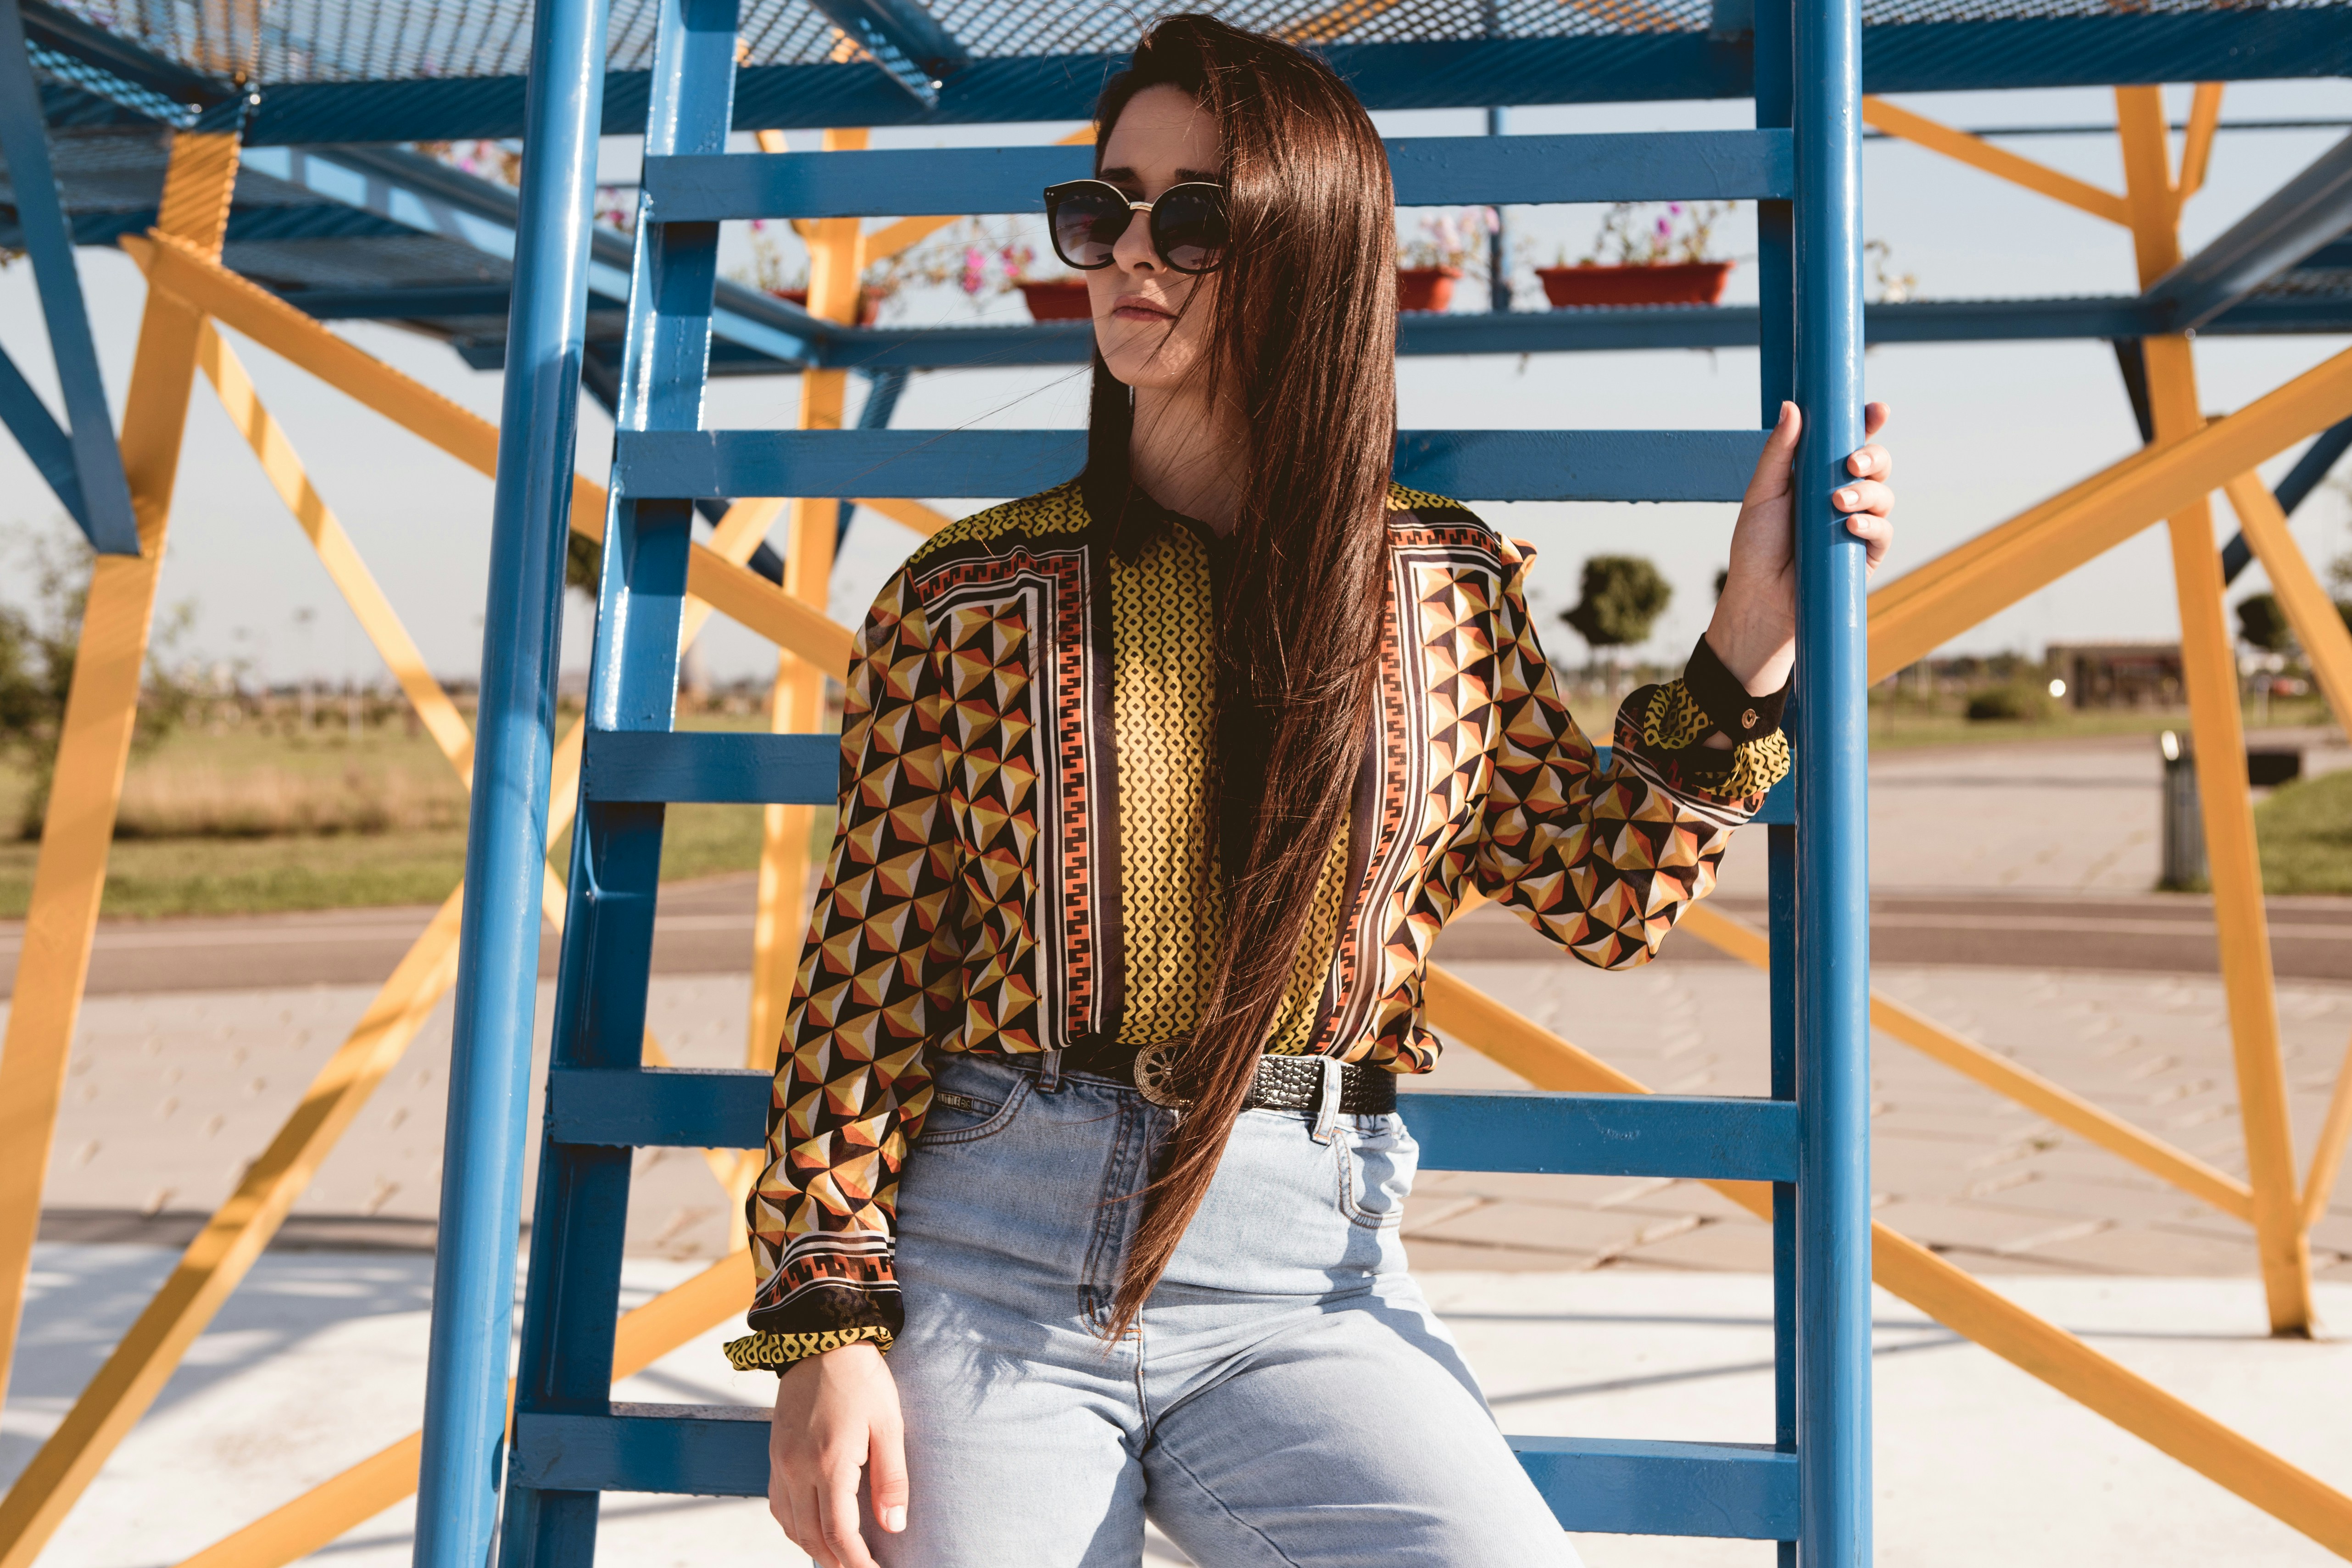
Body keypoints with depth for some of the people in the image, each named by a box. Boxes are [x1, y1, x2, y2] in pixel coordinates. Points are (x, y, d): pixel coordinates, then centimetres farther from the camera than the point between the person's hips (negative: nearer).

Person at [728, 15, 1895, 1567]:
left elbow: (1606, 893, 11)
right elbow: (869, 978, 2)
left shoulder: (1450, 585, 6)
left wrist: (1752, 635, 3)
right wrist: (826, 1325, -3)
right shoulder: (963, 599, 3)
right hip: (986, 1248, 0)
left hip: (1305, 1274, 1)